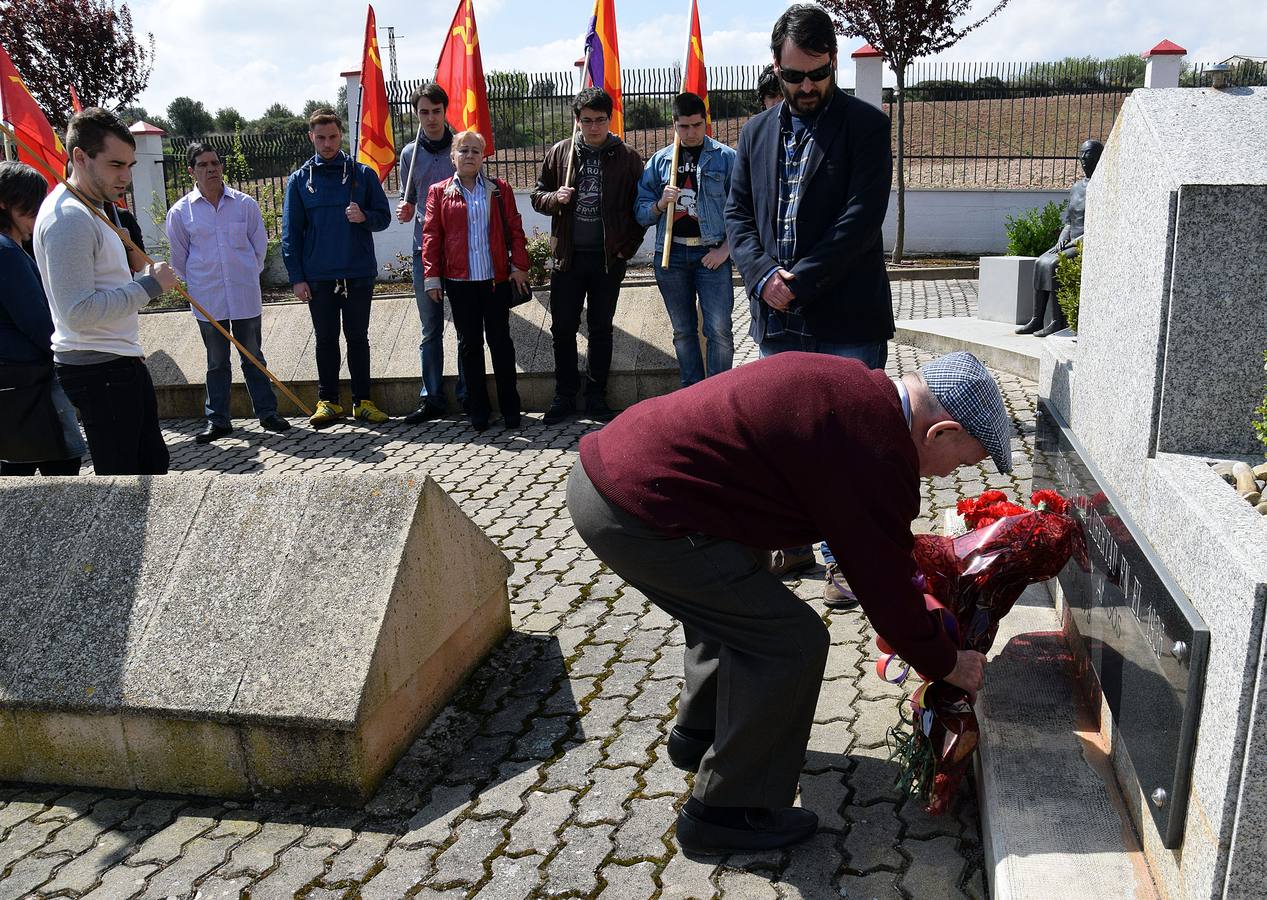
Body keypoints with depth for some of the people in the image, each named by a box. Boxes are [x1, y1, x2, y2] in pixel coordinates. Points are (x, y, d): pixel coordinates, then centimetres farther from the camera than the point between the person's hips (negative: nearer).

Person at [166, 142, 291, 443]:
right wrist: (198, 285, 10)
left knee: (253, 358, 11)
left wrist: (247, 276, 10)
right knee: (216, 362, 10)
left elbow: (260, 246, 8)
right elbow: (179, 258, 8)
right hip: (207, 301, 0)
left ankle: (267, 412, 21)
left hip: (246, 296, 0)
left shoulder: (245, 204, -1)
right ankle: (217, 420, 18)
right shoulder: (180, 212, -1)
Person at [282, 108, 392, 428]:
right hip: (318, 276, 1)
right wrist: (296, 277, -3)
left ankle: (362, 401, 14)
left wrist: (364, 217, -18)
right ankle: (328, 401, 17)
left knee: (358, 338, 6)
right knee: (326, 340, 8)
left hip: (359, 273, 0)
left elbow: (383, 217, 5)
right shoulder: (299, 179, 5)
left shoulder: (363, 174, 4)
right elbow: (290, 231, 4)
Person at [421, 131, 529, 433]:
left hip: (497, 278, 0)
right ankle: (478, 409, 15)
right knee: (469, 344, 7)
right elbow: (431, 236, 3)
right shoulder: (439, 192, 5)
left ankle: (510, 406, 15)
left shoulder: (500, 189, 6)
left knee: (500, 341, 6)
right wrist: (432, 276, -2)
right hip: (459, 281, 0)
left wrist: (519, 265, -3)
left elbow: (515, 229, 5)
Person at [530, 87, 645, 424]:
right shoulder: (560, 152, 5)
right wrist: (555, 198, -12)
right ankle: (566, 394, 18)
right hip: (568, 256, 2)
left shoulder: (627, 157, 0)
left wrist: (628, 246, -4)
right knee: (563, 327, 4)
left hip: (608, 257, -1)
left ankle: (596, 396, 20)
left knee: (601, 328, 8)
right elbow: (538, 196, 10)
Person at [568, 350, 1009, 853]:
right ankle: (725, 813, 15)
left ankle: (698, 734, 47)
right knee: (792, 643, -1)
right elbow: (884, 582, -6)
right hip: (637, 514, -10)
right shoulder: (876, 450, -17)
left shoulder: (855, 388, 12)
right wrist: (946, 664, 10)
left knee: (733, 604, 28)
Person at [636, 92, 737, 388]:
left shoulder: (725, 158, 1)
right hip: (671, 254, 3)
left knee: (719, 330, -8)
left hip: (711, 254, -3)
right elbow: (641, 212, 9)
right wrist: (660, 204, -11)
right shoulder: (659, 161, 10)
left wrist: (725, 249, -10)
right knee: (683, 331, 10)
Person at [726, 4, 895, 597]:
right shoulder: (757, 132, 13)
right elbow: (737, 213, 9)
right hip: (777, 321, 5)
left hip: (847, 322, -5)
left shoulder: (865, 126, -2)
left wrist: (798, 281, -16)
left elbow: (862, 218, -12)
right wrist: (763, 275, -9)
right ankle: (795, 542, 30)